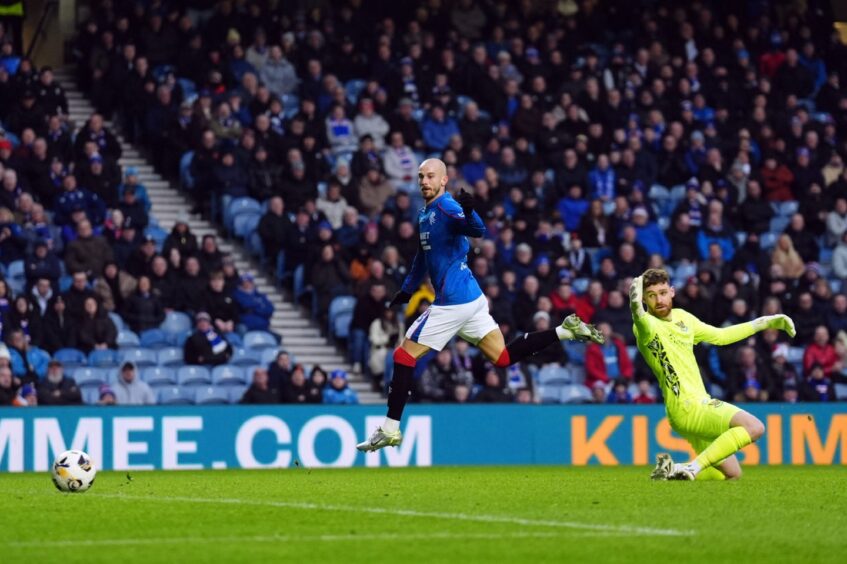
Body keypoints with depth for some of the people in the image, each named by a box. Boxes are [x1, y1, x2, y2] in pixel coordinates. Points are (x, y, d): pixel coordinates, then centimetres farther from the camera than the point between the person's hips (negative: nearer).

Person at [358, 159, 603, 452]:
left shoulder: (446, 207, -13)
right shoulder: (425, 214, 16)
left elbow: (477, 231, -32)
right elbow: (424, 254, 31)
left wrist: (468, 212, -53)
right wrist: (407, 289, 36)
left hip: (453, 301, -10)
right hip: (470, 298, 10)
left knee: (404, 355, -4)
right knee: (503, 357, 11)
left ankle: (390, 430, -2)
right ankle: (565, 331, 7)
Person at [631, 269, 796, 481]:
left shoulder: (682, 317, 12)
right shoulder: (646, 325, -12)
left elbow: (720, 336, 26)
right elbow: (645, 325, -38)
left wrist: (764, 323, 27)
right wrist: (637, 309, -59)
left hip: (701, 403, 9)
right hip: (686, 407, -9)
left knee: (732, 474, 13)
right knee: (753, 427, -26)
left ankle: (672, 470, 13)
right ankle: (692, 469, -24)